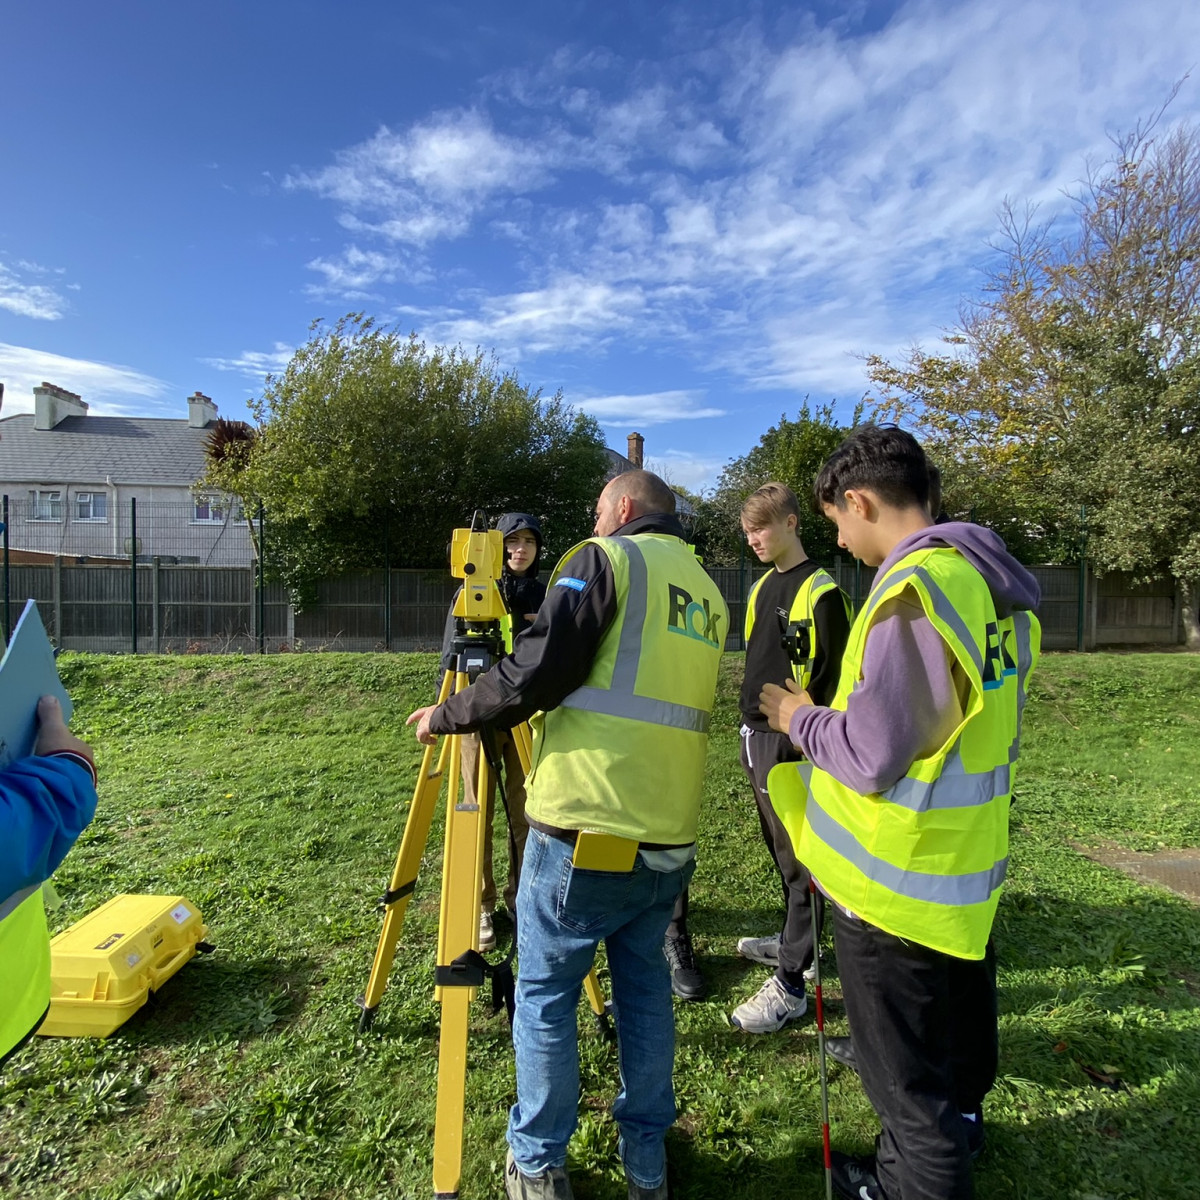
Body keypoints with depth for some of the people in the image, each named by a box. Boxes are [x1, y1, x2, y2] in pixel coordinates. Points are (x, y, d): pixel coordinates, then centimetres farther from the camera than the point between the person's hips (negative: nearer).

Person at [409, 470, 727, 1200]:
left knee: (545, 995, 13)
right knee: (646, 991, 21)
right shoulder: (709, 594, 15)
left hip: (584, 830, -6)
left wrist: (445, 717, 0)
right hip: (671, 839, 7)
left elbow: (534, 676, -15)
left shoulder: (607, 560, -6)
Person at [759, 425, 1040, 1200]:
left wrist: (801, 717, -6)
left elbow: (871, 757, -24)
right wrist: (828, 709, 12)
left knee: (912, 1087, 12)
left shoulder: (912, 589, -24)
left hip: (898, 888, -9)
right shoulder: (994, 586, 3)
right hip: (969, 876, 9)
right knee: (957, 1064, 27)